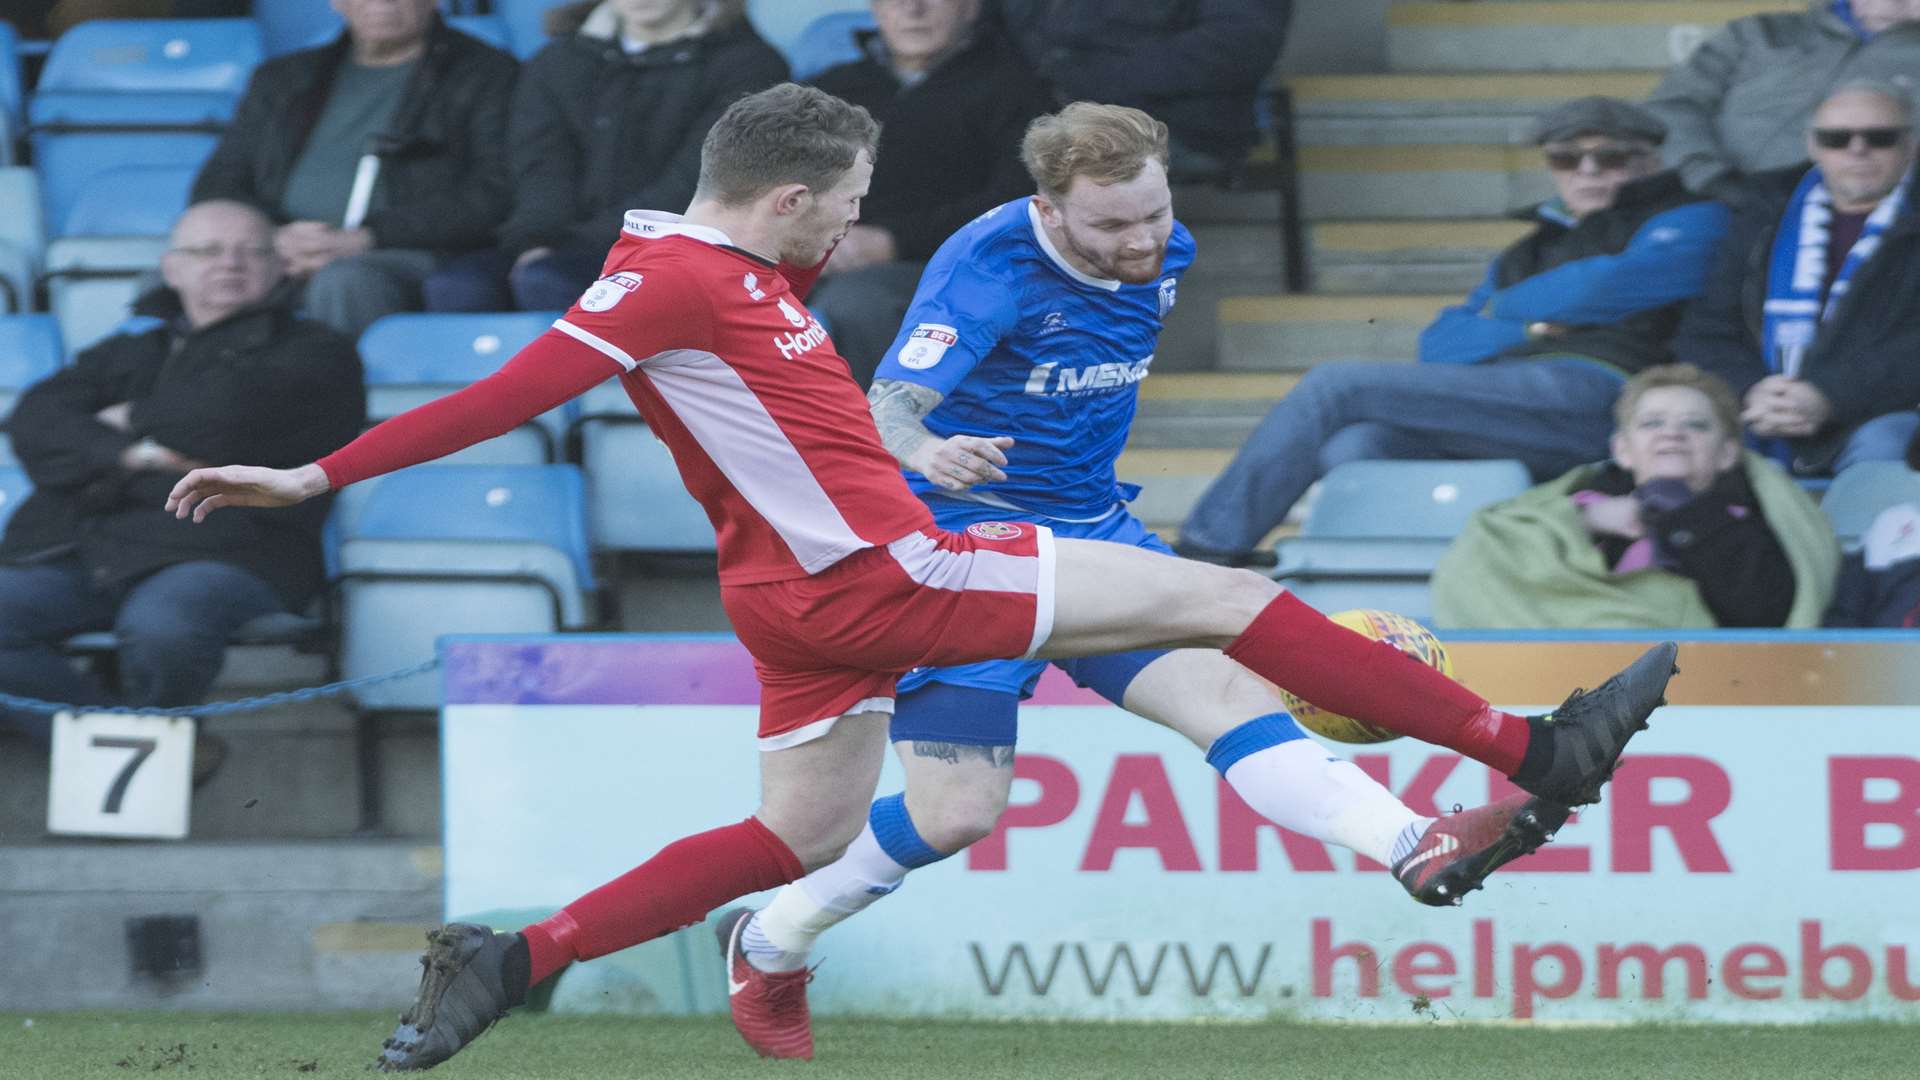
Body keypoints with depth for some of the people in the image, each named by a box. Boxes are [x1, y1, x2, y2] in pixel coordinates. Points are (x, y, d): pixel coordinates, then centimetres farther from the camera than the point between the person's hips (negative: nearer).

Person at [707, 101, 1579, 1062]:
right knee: (957, 811, -9)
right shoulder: (987, 266, -22)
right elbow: (885, 407, -33)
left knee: (1229, 691, -15)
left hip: (1091, 532, 6)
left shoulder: (1163, 256, 0)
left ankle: (1423, 852, -33)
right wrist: (928, 451, -55)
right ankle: (767, 948, 14)